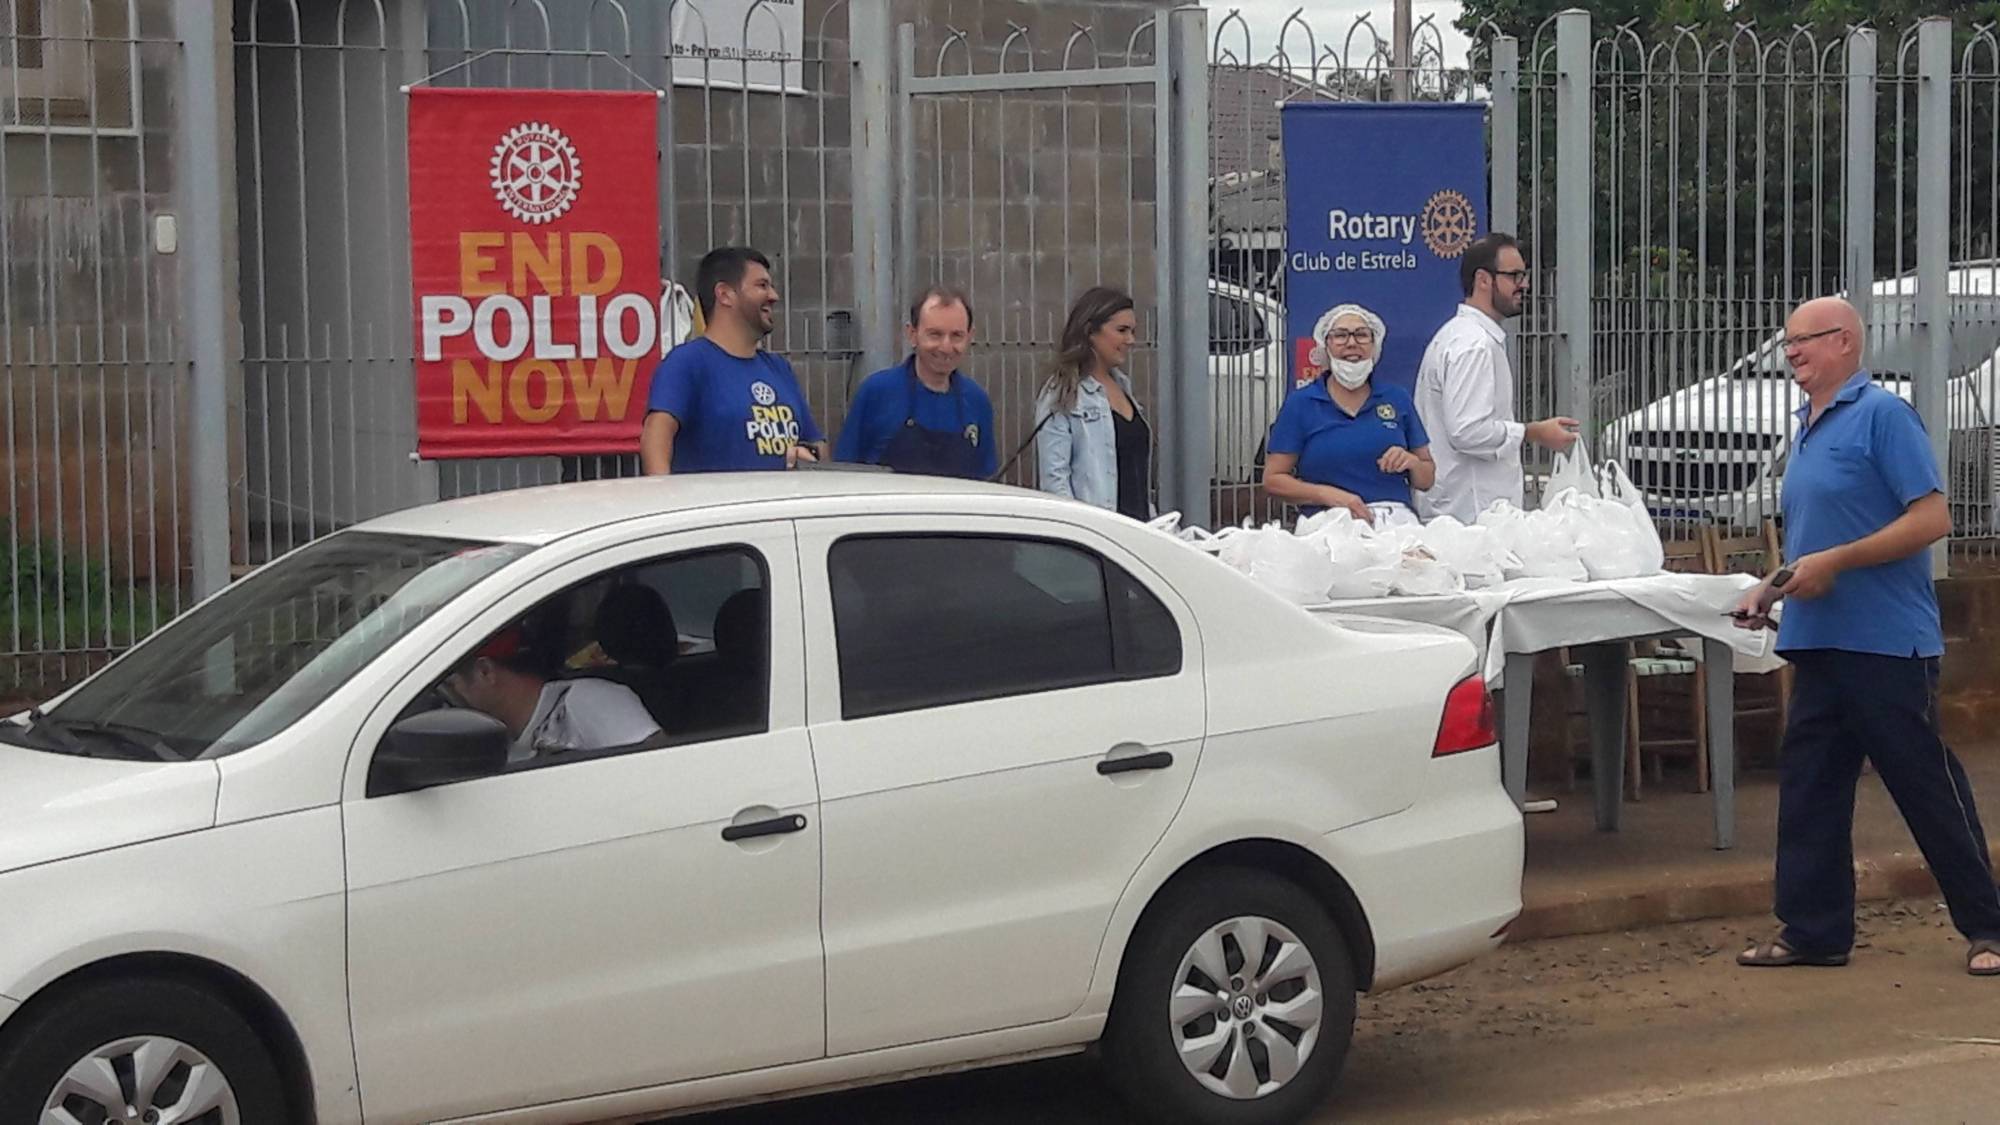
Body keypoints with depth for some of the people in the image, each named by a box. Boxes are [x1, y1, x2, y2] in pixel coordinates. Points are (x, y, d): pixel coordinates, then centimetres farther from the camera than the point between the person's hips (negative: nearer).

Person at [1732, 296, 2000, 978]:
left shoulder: (1882, 416, -11)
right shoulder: (1808, 430, 15)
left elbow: (1932, 518, -17)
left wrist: (1834, 562, -20)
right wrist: (1770, 589, 9)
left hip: (1887, 644, -9)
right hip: (1819, 642, 9)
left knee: (1929, 790, -1)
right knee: (1808, 788, 7)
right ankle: (1812, 929, 14)